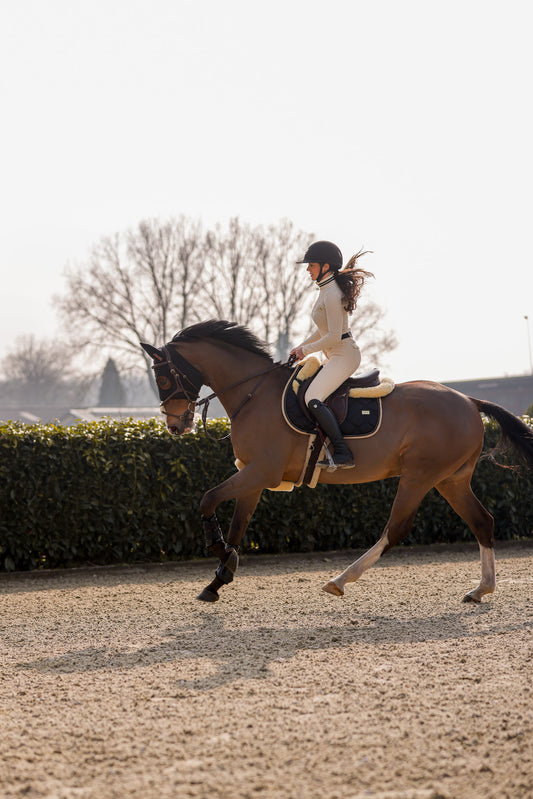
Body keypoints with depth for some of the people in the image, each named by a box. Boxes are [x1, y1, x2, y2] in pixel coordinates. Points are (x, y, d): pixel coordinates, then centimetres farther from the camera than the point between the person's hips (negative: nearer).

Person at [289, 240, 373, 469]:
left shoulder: (332, 294, -19)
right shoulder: (326, 290, 13)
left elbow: (334, 336, -23)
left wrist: (306, 350, -12)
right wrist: (301, 347, 15)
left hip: (344, 355, -11)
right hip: (335, 356, 11)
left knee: (312, 398, -25)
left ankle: (343, 454, -26)